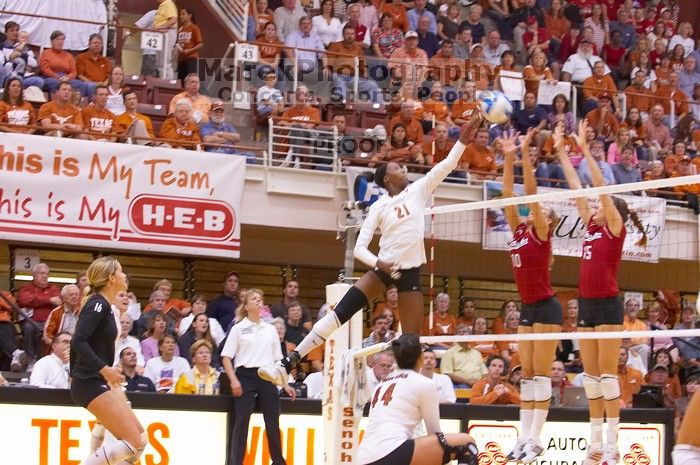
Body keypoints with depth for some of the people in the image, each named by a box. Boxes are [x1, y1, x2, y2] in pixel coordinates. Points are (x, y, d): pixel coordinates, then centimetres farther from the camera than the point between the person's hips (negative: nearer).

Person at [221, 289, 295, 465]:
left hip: (267, 377, 3)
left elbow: (278, 359, 18)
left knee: (273, 422, 4)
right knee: (241, 422, -5)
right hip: (246, 376, -3)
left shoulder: (271, 329, 15)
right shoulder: (239, 329, 4)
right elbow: (226, 357, 1)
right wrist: (234, 380, -11)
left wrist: (285, 384, 12)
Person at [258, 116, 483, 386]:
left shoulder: (418, 190, 6)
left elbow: (447, 165, -1)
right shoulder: (379, 206, 2)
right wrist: (378, 263, -18)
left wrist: (464, 138, -11)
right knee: (340, 312, -13)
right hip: (384, 268, -1)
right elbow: (359, 248, -1)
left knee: (412, 340, 0)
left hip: (410, 271, 1)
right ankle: (288, 364, -15)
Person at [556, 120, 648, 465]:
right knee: (590, 375, 7)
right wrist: (563, 152, 14)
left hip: (607, 305, -8)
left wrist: (585, 148, -12)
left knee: (607, 373, -8)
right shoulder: (591, 227, 14)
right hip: (586, 304, 8)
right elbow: (577, 188, 14)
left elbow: (601, 186, -11)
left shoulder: (615, 229, -4)